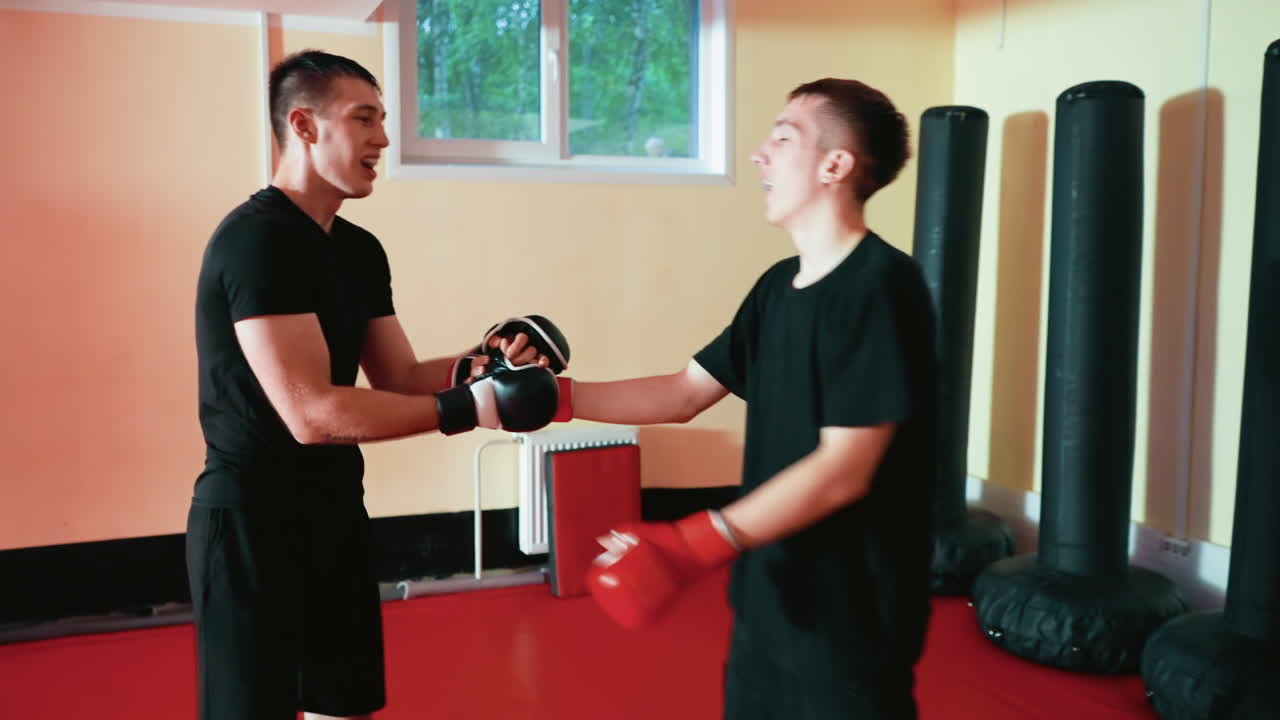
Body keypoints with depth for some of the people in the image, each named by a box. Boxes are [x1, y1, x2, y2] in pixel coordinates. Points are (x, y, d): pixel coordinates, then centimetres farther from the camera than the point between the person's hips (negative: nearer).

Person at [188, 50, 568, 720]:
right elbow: (311, 413, -27)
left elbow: (400, 379, 8)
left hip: (333, 510, 9)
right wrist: (464, 407, -28)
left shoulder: (360, 249, 8)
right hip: (252, 521, -8)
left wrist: (477, 364, -10)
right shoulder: (256, 239, -20)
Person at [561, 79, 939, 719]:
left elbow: (843, 471, -24)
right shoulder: (778, 285, 6)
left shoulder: (880, 286, -19)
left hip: (851, 611, -7)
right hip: (769, 596, 7)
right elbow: (683, 393, 9)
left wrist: (691, 547, -30)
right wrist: (553, 396, 0)